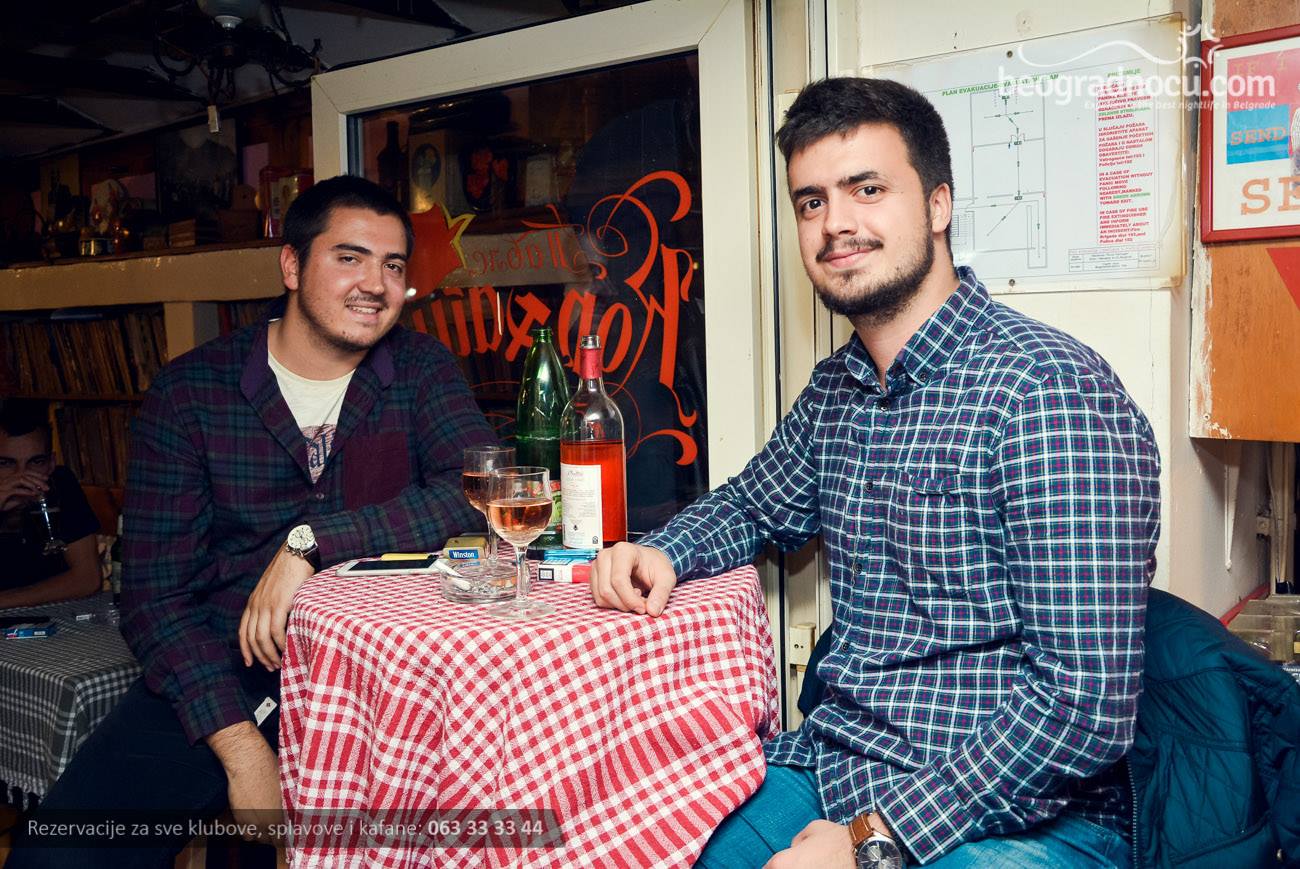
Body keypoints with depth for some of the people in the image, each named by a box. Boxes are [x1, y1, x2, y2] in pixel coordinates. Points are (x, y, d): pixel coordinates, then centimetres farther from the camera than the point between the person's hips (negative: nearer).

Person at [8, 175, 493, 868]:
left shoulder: (423, 370, 4)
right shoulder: (190, 392, 1)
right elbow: (153, 590, -3)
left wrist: (312, 541, -22)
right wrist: (239, 745, -16)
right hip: (221, 670, 0)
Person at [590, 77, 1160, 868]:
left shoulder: (1050, 390, -17)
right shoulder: (834, 393, 7)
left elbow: (1086, 706, -21)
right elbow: (753, 507, 26)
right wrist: (660, 554, 5)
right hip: (830, 770, 7)